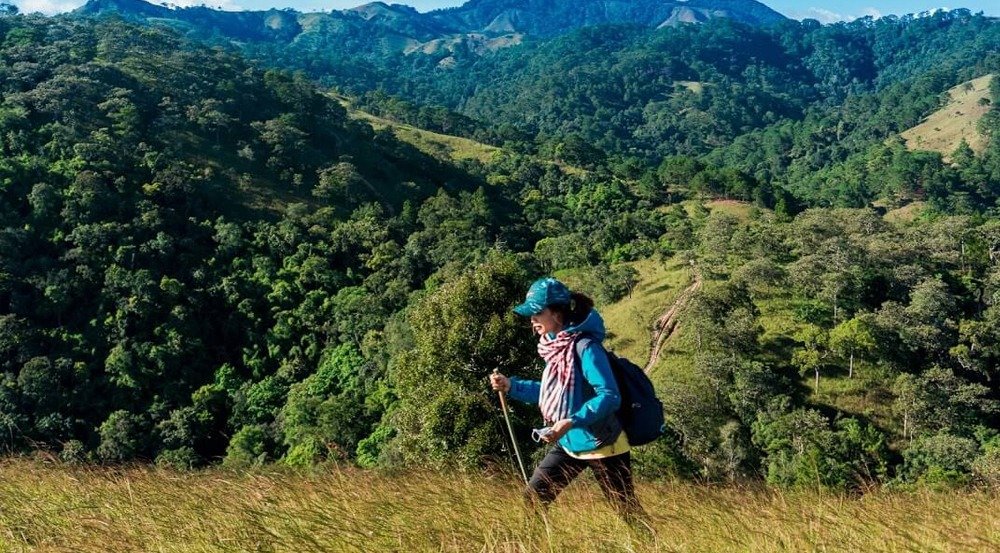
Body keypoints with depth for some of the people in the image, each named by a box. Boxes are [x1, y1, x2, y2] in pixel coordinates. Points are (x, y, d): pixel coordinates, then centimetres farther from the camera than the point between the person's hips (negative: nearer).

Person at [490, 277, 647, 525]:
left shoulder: (585, 348, -23)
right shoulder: (556, 347, 2)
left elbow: (609, 397, -28)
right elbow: (551, 392, 14)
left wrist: (571, 422, -35)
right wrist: (511, 386, 5)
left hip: (602, 447, -8)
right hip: (568, 445, 8)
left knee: (628, 511, 6)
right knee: (533, 498, 8)